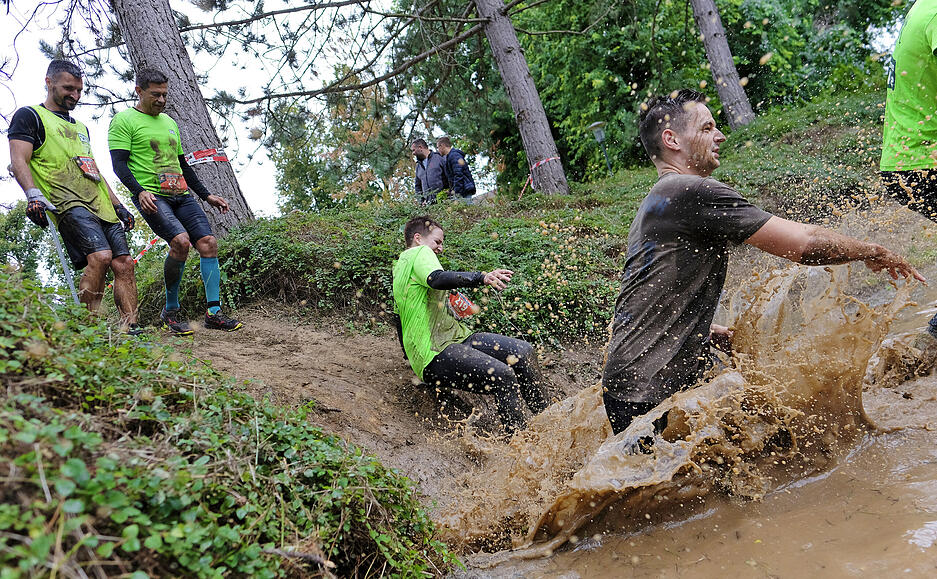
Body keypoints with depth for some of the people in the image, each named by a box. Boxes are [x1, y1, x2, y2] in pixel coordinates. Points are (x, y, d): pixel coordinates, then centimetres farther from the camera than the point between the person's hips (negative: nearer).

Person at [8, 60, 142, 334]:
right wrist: (33, 195, -23)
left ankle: (130, 329, -7)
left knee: (123, 263, -6)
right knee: (100, 255, -27)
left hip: (101, 206, 8)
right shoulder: (29, 116, 8)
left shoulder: (80, 127, 30)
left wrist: (119, 206, 24)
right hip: (68, 204, -8)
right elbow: (19, 160, -6)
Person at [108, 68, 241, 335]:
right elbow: (119, 164, -8)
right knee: (181, 241, -26)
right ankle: (171, 310, -9)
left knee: (208, 243, -10)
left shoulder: (169, 122, 23)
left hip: (181, 195, 7)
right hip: (151, 197, -7)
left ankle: (214, 313, -6)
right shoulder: (124, 120, 1)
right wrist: (139, 191, -24)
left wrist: (206, 195, 23)